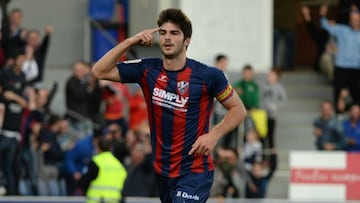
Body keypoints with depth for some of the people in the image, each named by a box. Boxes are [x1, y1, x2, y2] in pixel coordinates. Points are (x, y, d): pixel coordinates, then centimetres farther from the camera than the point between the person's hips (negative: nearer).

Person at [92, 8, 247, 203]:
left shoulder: (207, 75, -11)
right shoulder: (147, 70, 0)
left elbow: (238, 109, -1)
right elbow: (100, 71, 0)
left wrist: (214, 135, -17)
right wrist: (129, 42, -9)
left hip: (194, 170, -6)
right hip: (162, 171, 6)